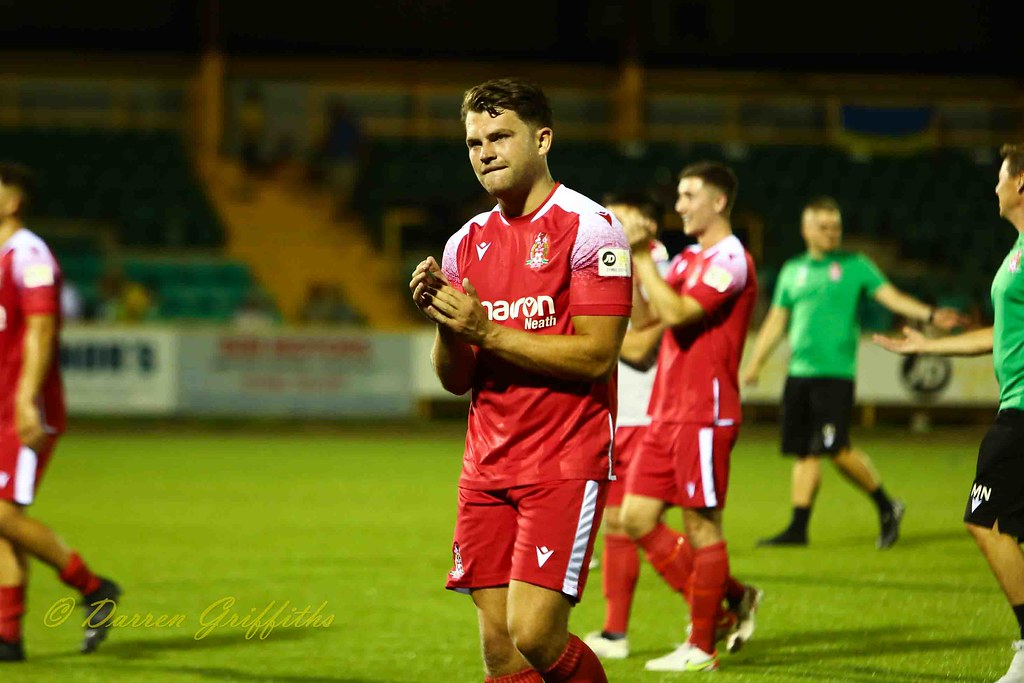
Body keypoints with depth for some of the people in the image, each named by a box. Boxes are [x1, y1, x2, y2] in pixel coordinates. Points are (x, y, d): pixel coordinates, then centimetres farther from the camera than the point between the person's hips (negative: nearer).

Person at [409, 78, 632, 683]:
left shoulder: (588, 227, -7)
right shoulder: (467, 243, 13)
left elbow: (595, 356, -15)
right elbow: (455, 380, 14)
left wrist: (485, 330, -16)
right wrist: (444, 322, -6)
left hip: (566, 465, -6)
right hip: (488, 468, 6)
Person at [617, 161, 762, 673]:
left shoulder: (731, 261, -11)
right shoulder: (687, 260, 17)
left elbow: (677, 313, -22)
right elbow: (643, 318, 13)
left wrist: (641, 257, -16)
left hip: (703, 415, -9)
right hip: (666, 414, 9)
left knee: (701, 526, -3)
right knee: (637, 519, 7)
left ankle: (701, 647, 4)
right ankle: (732, 601, 17)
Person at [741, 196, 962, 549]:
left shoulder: (855, 266, 6)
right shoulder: (793, 270, 15)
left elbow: (890, 296, -4)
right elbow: (775, 322, 20)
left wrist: (929, 315, -20)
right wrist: (754, 365, 15)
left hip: (836, 373, -4)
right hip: (799, 373, 4)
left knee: (836, 449, -14)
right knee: (804, 452, 4)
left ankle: (887, 506, 3)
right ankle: (798, 528, 9)